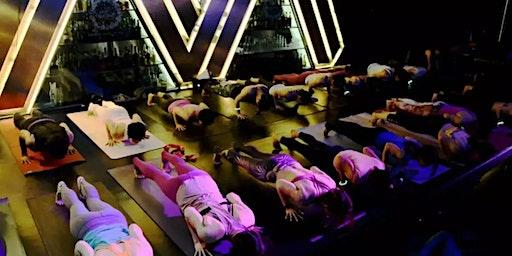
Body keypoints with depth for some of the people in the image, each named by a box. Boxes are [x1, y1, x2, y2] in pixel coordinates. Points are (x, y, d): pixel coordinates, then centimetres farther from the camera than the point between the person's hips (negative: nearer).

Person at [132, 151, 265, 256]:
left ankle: (166, 155, 68)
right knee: (156, 174, 29)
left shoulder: (247, 217, -26)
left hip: (203, 180, 4)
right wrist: (197, 242, -25)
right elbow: (189, 211, -28)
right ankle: (137, 162, 58)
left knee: (183, 166, 37)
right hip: (182, 189, -4)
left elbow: (231, 195, -10)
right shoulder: (214, 231, -41)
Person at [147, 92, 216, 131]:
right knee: (161, 102, 32)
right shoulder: (187, 115, -50)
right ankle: (152, 96, 63)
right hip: (172, 105, -4)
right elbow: (174, 109, -33)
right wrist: (177, 124, -31)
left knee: (171, 99, 40)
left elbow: (201, 103, -11)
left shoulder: (205, 108, -36)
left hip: (185, 102, 5)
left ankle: (161, 94, 69)